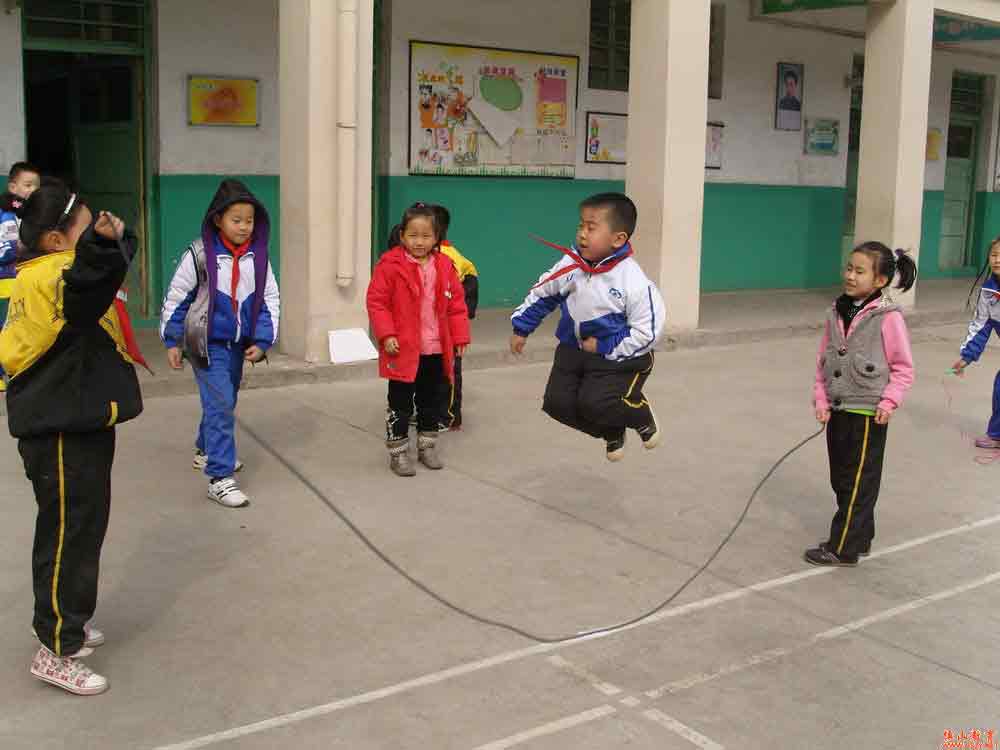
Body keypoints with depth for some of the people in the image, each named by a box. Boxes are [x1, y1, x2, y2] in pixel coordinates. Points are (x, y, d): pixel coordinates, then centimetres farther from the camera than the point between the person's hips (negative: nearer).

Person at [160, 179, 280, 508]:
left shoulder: (258, 255, -3)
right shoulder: (200, 253, -14)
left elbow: (270, 299, 3)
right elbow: (176, 297, -6)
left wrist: (262, 341, -4)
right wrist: (172, 341, -4)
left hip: (239, 342, 5)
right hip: (207, 342, -5)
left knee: (225, 401, 20)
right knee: (220, 404, -13)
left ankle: (207, 450, 45)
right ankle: (220, 477, -9)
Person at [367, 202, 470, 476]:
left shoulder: (445, 266, 2)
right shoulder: (391, 265, -12)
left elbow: (456, 303, 7)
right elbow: (377, 301, -11)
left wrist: (460, 336, 3)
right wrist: (386, 335, -18)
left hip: (436, 350, 4)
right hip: (403, 350, -4)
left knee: (432, 401, 17)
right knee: (400, 404, 5)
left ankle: (427, 446, 33)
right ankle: (398, 453, 17)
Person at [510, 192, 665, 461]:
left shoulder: (635, 283, -26)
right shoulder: (570, 265, -11)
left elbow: (647, 333, -21)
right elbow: (543, 293, 8)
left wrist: (603, 347, -20)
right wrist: (521, 328, 13)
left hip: (619, 357, -5)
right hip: (574, 349, 6)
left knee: (595, 404, -22)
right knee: (558, 403, -4)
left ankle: (641, 414, 13)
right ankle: (612, 431, 24)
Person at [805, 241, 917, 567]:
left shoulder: (888, 318, -13)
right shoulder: (837, 313, 5)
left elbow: (903, 369, -7)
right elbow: (823, 361, 10)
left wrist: (888, 402, -16)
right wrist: (821, 399, 2)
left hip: (868, 415, -7)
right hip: (837, 411, 7)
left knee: (857, 483, 3)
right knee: (840, 479, 16)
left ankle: (843, 548, 10)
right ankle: (859, 537, 31)